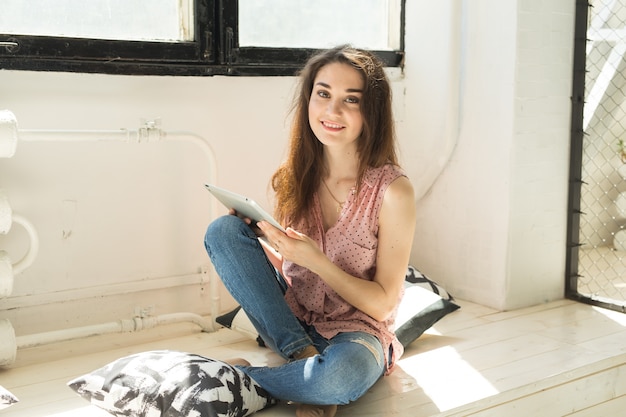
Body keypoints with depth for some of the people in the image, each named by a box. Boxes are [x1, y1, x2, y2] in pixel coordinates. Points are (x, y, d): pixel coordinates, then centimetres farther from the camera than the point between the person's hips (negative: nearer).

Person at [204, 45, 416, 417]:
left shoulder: (392, 190, -15)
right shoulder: (296, 177, -1)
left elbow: (382, 303, -11)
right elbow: (284, 267, 6)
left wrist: (316, 260, -23)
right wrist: (256, 236, -14)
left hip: (354, 333, -4)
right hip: (291, 324, 4)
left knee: (342, 372, -40)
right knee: (223, 230, -14)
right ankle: (304, 358, -16)